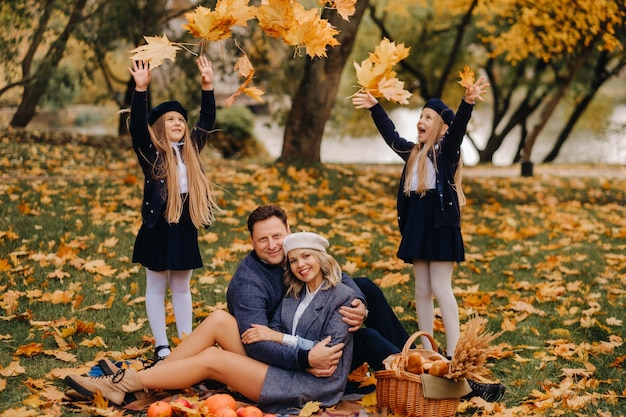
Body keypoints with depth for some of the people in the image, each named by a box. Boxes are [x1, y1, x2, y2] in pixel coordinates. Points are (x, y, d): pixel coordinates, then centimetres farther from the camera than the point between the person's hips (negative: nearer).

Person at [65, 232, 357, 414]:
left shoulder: (342, 297, -6)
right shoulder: (294, 295, 16)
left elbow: (330, 353, -14)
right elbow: (274, 331, 7)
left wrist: (280, 338, -14)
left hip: (309, 384, -7)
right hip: (277, 366, 7)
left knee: (210, 359, -17)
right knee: (219, 319, -11)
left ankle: (129, 383, -9)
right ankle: (140, 378, -11)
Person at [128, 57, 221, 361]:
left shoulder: (190, 149, 9)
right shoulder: (150, 151, -6)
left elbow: (207, 121, 9)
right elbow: (137, 124, -20)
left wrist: (207, 87, 0)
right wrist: (141, 89, -31)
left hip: (185, 226, 5)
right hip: (158, 226, -5)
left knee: (181, 288, 13)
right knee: (156, 288, 6)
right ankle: (161, 346, 11)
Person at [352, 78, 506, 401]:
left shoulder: (446, 150, -6)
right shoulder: (414, 153, 14)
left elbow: (458, 127, -24)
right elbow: (390, 134, 26)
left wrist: (468, 103, -41)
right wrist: (375, 106, 30)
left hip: (441, 223, -7)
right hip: (416, 225, 8)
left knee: (440, 288, -10)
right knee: (422, 291, 8)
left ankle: (454, 356, -8)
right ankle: (428, 353, 14)